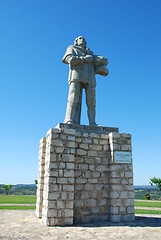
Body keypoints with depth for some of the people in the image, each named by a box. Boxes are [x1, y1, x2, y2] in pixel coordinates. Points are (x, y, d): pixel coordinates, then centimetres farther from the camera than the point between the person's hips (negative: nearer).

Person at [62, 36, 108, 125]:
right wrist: (84, 59, -4)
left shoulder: (90, 54, 35)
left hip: (89, 78, 4)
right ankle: (70, 122, -22)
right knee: (74, 99, -16)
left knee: (91, 101, -9)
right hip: (76, 76, -3)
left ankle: (92, 124, -13)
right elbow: (70, 59, 2)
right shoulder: (72, 48, 26)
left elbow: (104, 61, 23)